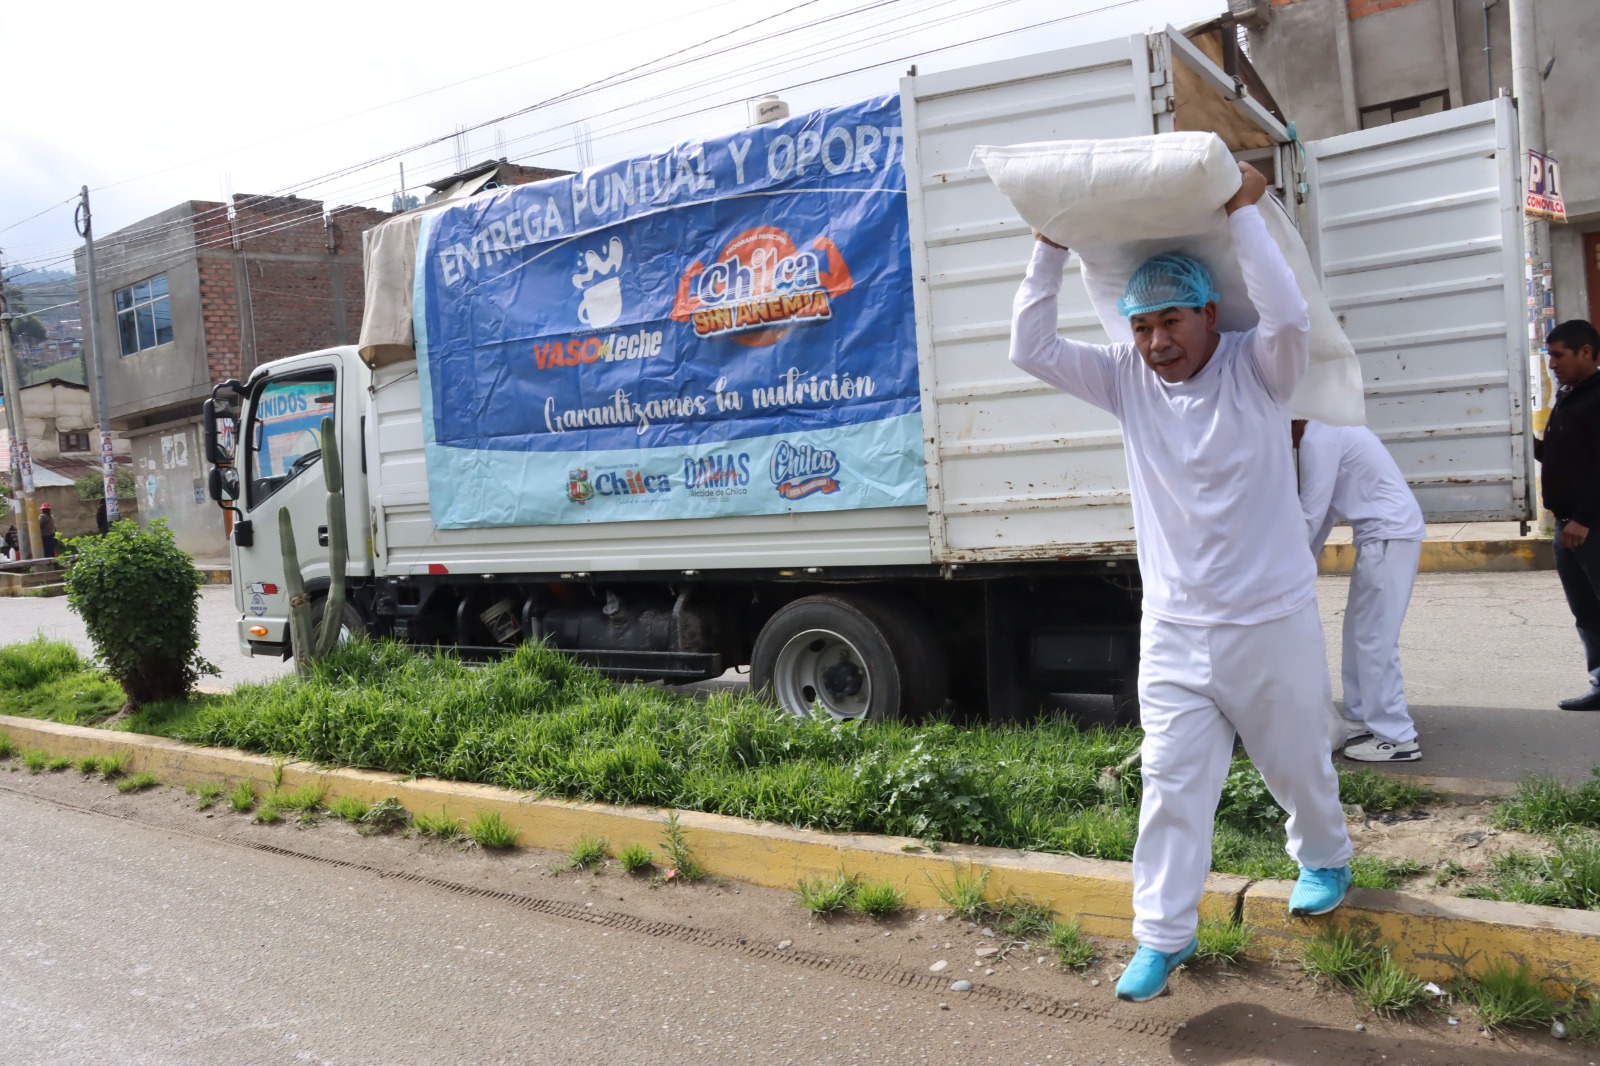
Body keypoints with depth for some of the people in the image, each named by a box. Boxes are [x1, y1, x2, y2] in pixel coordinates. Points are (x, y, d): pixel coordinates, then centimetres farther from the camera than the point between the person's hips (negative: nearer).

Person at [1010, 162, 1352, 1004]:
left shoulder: (1255, 369, -9)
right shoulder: (1128, 380, -1)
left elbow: (1289, 316, -31)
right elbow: (1031, 348, -5)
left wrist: (1243, 212, -25)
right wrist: (1049, 249, -7)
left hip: (1272, 623, -2)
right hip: (1174, 630, 2)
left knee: (1298, 762, 19)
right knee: (1171, 784, 2)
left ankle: (1322, 859, 49)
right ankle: (1163, 935, 13)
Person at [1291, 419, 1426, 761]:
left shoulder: (1318, 439, -16)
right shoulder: (1328, 429, 16)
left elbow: (1311, 513, -16)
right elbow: (1325, 507, 20)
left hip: (1389, 535, -10)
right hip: (1384, 533, 10)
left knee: (1374, 637, -6)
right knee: (1361, 632, 16)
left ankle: (1397, 738, 0)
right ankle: (1361, 720, 24)